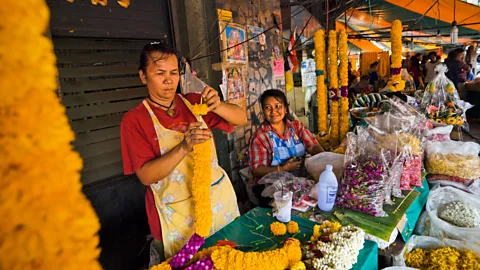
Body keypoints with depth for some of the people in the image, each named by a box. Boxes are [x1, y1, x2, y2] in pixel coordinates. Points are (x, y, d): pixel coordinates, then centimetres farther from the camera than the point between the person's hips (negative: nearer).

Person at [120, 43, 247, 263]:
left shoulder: (193, 102, 1)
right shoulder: (134, 120, -8)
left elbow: (241, 118, -3)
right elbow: (146, 176, -16)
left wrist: (217, 106, -24)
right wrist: (184, 147, -30)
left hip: (220, 199, 4)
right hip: (178, 216, -3)